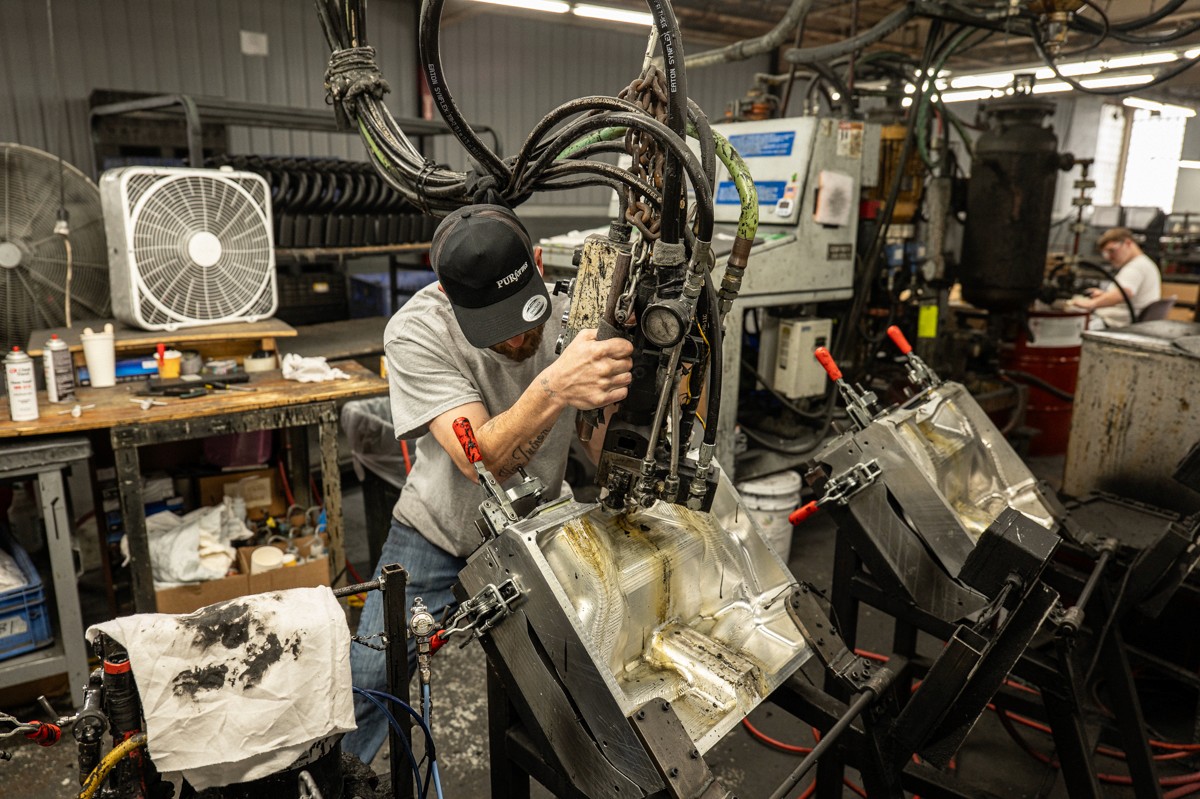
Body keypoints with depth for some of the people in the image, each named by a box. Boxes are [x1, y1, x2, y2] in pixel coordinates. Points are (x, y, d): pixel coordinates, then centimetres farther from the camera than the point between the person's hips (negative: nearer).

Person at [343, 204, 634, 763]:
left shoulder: (578, 325, -18)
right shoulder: (415, 333, -22)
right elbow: (482, 463, -34)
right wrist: (553, 388, -48)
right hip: (438, 533, -1)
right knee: (366, 683, -7)